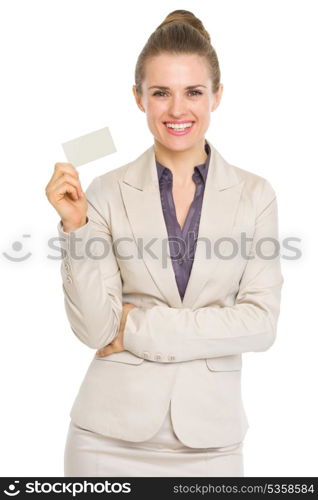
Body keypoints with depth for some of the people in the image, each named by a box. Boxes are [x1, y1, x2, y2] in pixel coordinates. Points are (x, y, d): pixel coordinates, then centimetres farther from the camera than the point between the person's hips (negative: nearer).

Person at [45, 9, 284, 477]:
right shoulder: (107, 191, -5)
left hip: (210, 433, 1)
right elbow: (95, 328, -8)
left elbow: (261, 322, -10)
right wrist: (76, 227, -20)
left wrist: (138, 328, -13)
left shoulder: (255, 194, -3)